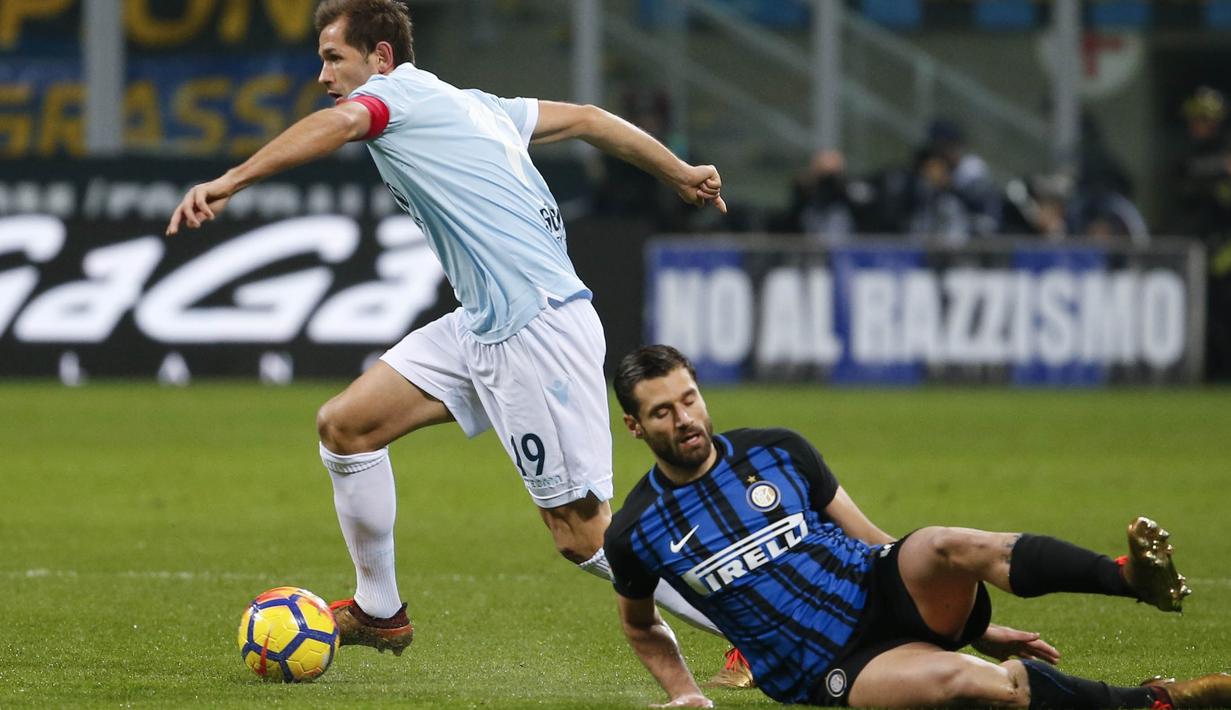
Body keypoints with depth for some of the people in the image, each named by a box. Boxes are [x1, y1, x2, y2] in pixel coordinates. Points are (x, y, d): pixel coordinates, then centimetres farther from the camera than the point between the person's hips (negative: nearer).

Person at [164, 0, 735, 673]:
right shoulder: (471, 105, 20)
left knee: (583, 534, -7)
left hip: (540, 329, -10)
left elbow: (342, 121, -28)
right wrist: (679, 174, 38)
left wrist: (229, 181, -35)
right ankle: (379, 611, 19)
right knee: (345, 423, 7)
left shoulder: (402, 92, -5)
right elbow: (586, 118, 26)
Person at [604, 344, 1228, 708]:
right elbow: (640, 627, 21)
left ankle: (1136, 577, -51)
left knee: (945, 547, -35)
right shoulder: (636, 534, -1)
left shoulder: (777, 453, 5)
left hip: (882, 593, 2)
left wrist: (978, 626, 12)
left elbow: (869, 539, 12)